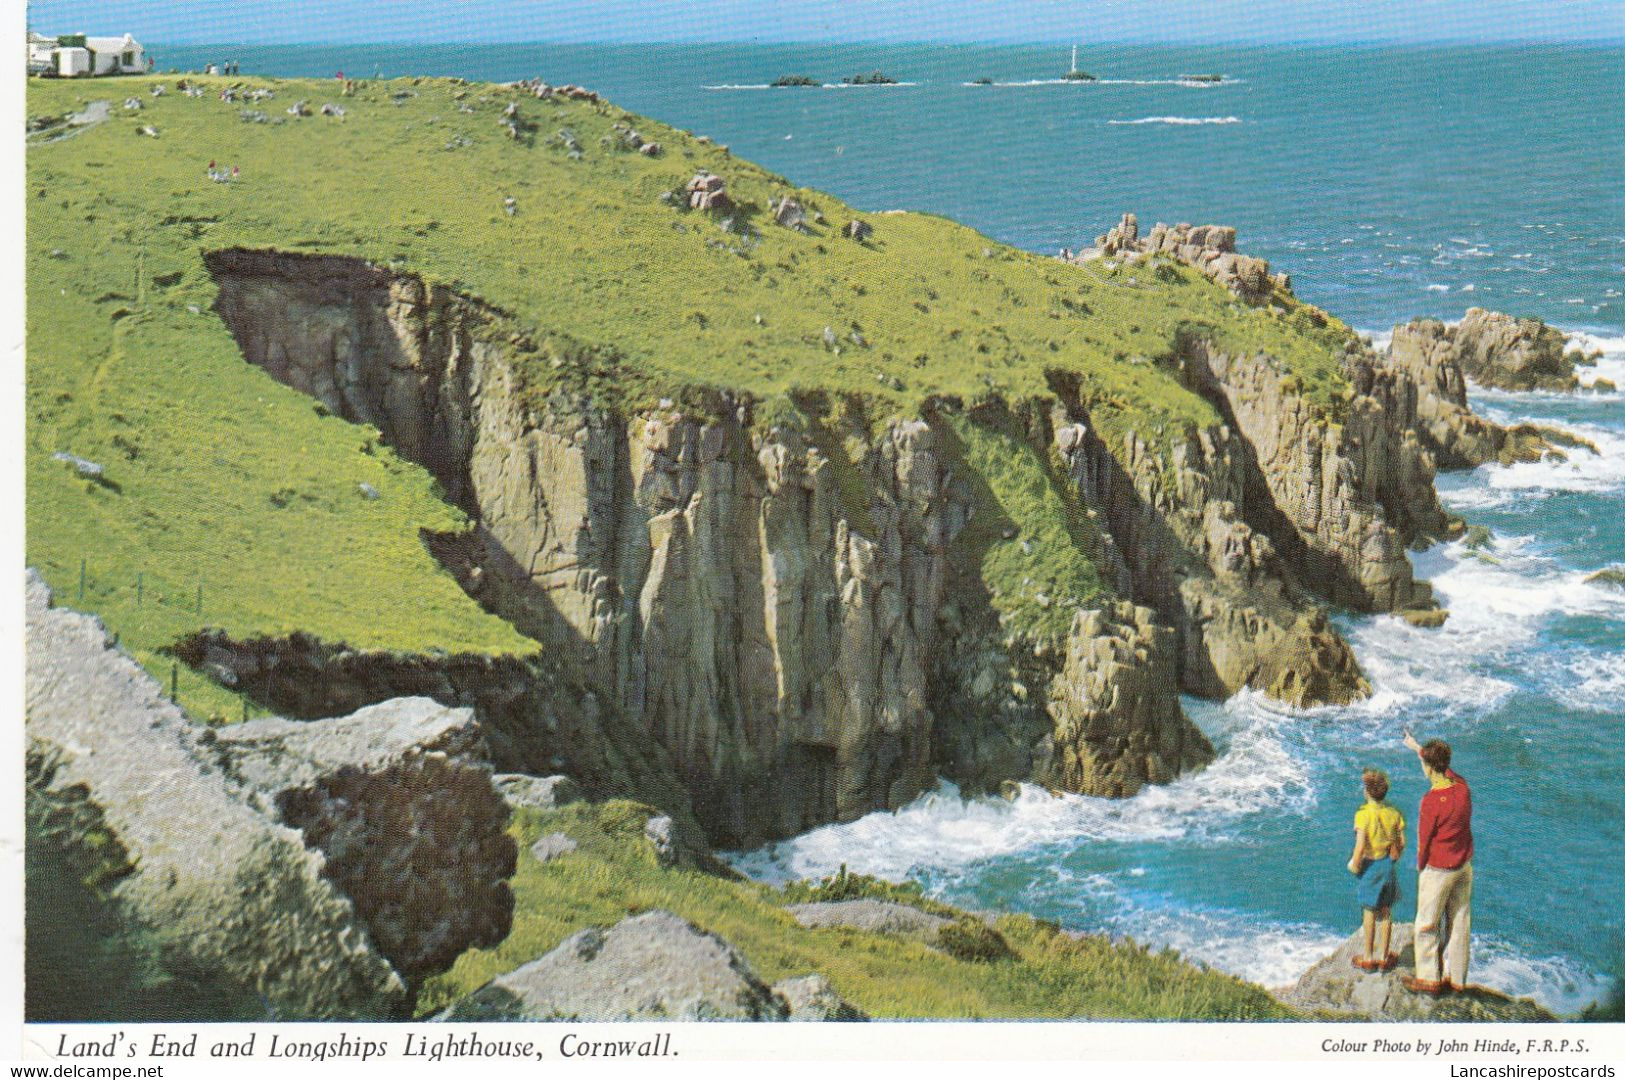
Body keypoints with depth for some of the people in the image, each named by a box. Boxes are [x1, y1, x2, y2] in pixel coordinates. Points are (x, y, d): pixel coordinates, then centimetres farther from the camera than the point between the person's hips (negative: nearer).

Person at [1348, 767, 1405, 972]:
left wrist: (1354, 864, -7)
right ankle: (1384, 956, 22)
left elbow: (1360, 845, -23)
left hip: (1369, 865, -4)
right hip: (1388, 865, 4)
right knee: (1386, 912, 14)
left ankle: (1368, 957, 17)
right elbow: (1401, 843, 0)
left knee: (1369, 912, 8)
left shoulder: (1363, 814, -19)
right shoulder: (1394, 814, -5)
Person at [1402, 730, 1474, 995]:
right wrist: (1417, 747, 30)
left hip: (1438, 869, -7)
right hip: (1464, 865, 7)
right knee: (1459, 922, 14)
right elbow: (1444, 767, 16)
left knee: (1427, 924, 8)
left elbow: (1424, 840, -15)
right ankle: (1456, 978, 24)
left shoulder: (1431, 801, -25)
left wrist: (1420, 867, 2)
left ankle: (1428, 979, 16)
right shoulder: (1462, 787, -5)